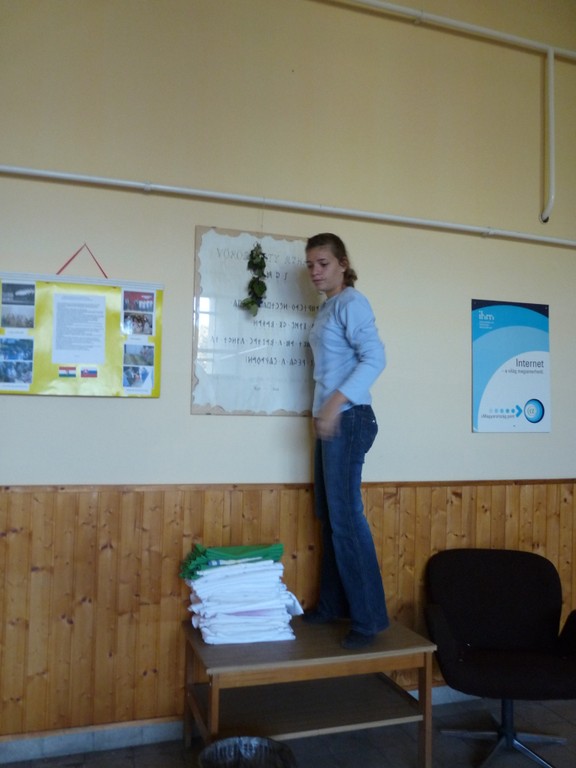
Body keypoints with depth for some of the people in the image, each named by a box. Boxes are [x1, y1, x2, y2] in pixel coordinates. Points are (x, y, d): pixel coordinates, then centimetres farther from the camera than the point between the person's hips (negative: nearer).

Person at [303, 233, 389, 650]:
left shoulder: (351, 302, -8)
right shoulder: (327, 307, 17)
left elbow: (375, 357, -20)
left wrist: (337, 402, -28)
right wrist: (324, 411, 8)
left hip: (348, 418, -9)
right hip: (329, 421, 9)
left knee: (346, 516, -7)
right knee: (329, 515, 12)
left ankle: (369, 618, 2)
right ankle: (333, 605, 23)